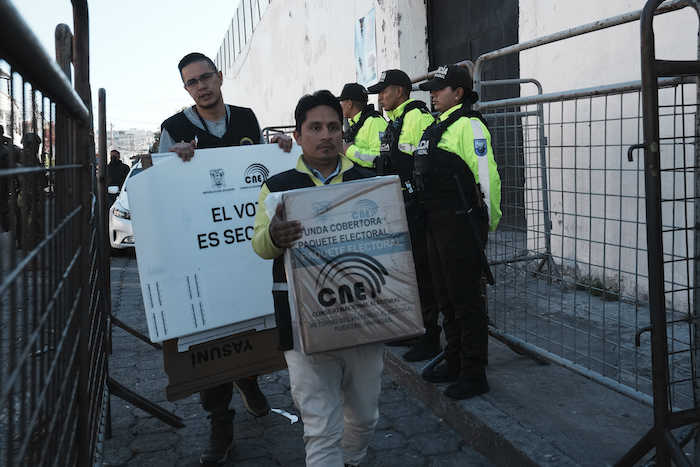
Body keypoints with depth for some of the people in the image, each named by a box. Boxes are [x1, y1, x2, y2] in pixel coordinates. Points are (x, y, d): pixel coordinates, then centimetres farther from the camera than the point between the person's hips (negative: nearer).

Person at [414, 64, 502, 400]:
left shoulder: (468, 125, -11)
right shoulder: (437, 126, 19)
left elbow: (487, 175, -17)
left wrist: (488, 222, -13)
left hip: (460, 224, -10)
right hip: (436, 224, 10)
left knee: (467, 300, -2)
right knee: (447, 297, 17)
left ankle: (474, 375, 8)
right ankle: (454, 363, 31)